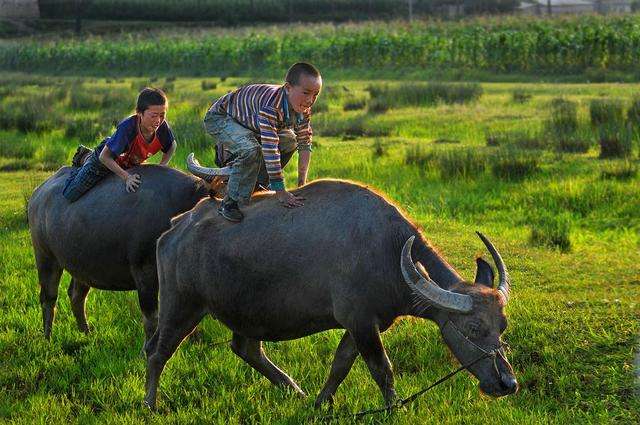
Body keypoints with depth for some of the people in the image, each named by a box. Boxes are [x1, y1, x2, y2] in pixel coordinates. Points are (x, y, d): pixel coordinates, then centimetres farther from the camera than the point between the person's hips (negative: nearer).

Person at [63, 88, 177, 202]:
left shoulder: (162, 127, -30)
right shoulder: (127, 127, -43)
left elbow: (172, 146, -6)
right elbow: (104, 156, -36)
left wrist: (162, 166, -20)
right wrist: (126, 176, -39)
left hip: (131, 165, 5)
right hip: (106, 162, -5)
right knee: (70, 195, 1)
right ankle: (86, 158, 29)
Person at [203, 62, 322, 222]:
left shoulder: (303, 109, -16)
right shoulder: (271, 105, -41)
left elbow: (305, 144, -5)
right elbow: (270, 149, -42)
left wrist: (302, 184, -11)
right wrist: (280, 192, -40)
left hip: (249, 121, 8)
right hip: (219, 119, -8)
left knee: (289, 141, 4)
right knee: (251, 150, -32)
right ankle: (229, 202, -16)